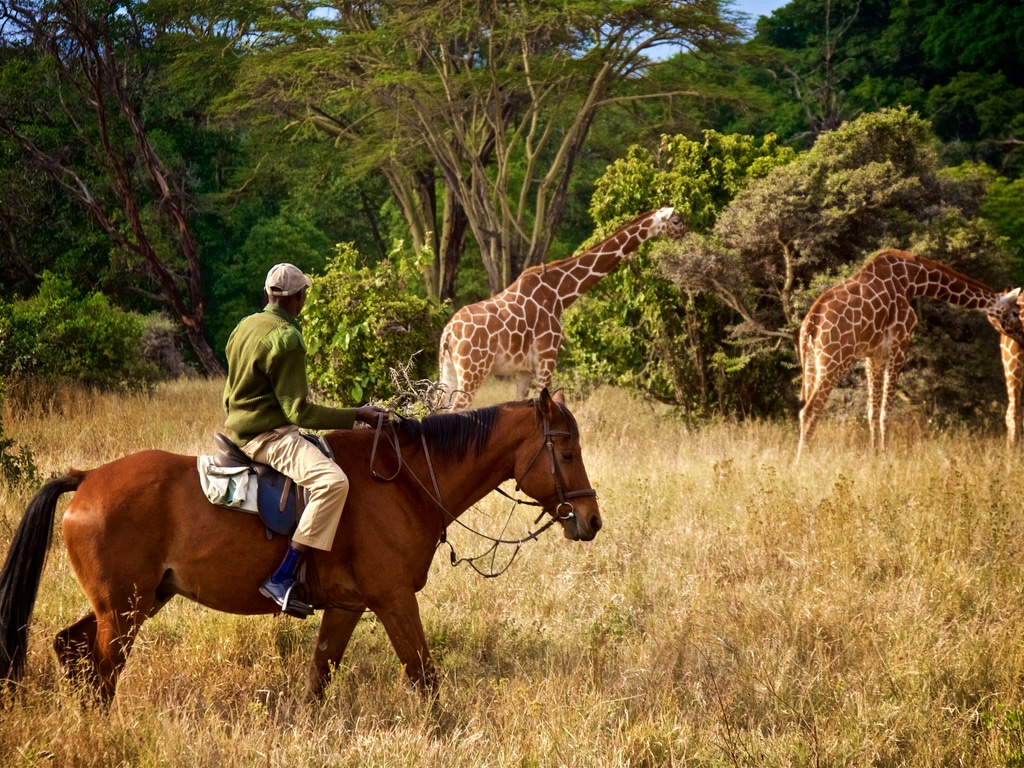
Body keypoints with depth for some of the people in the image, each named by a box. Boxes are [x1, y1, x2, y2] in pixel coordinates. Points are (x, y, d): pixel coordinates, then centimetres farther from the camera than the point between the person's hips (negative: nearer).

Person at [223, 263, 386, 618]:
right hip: (268, 435, -11)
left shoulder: (245, 326, 12)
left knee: (326, 451, 32)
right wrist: (356, 415, -15)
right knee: (332, 481, -30)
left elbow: (230, 394, 21)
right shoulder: (286, 338, -17)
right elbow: (299, 410, -18)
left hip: (240, 428, 11)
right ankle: (282, 579, -34)